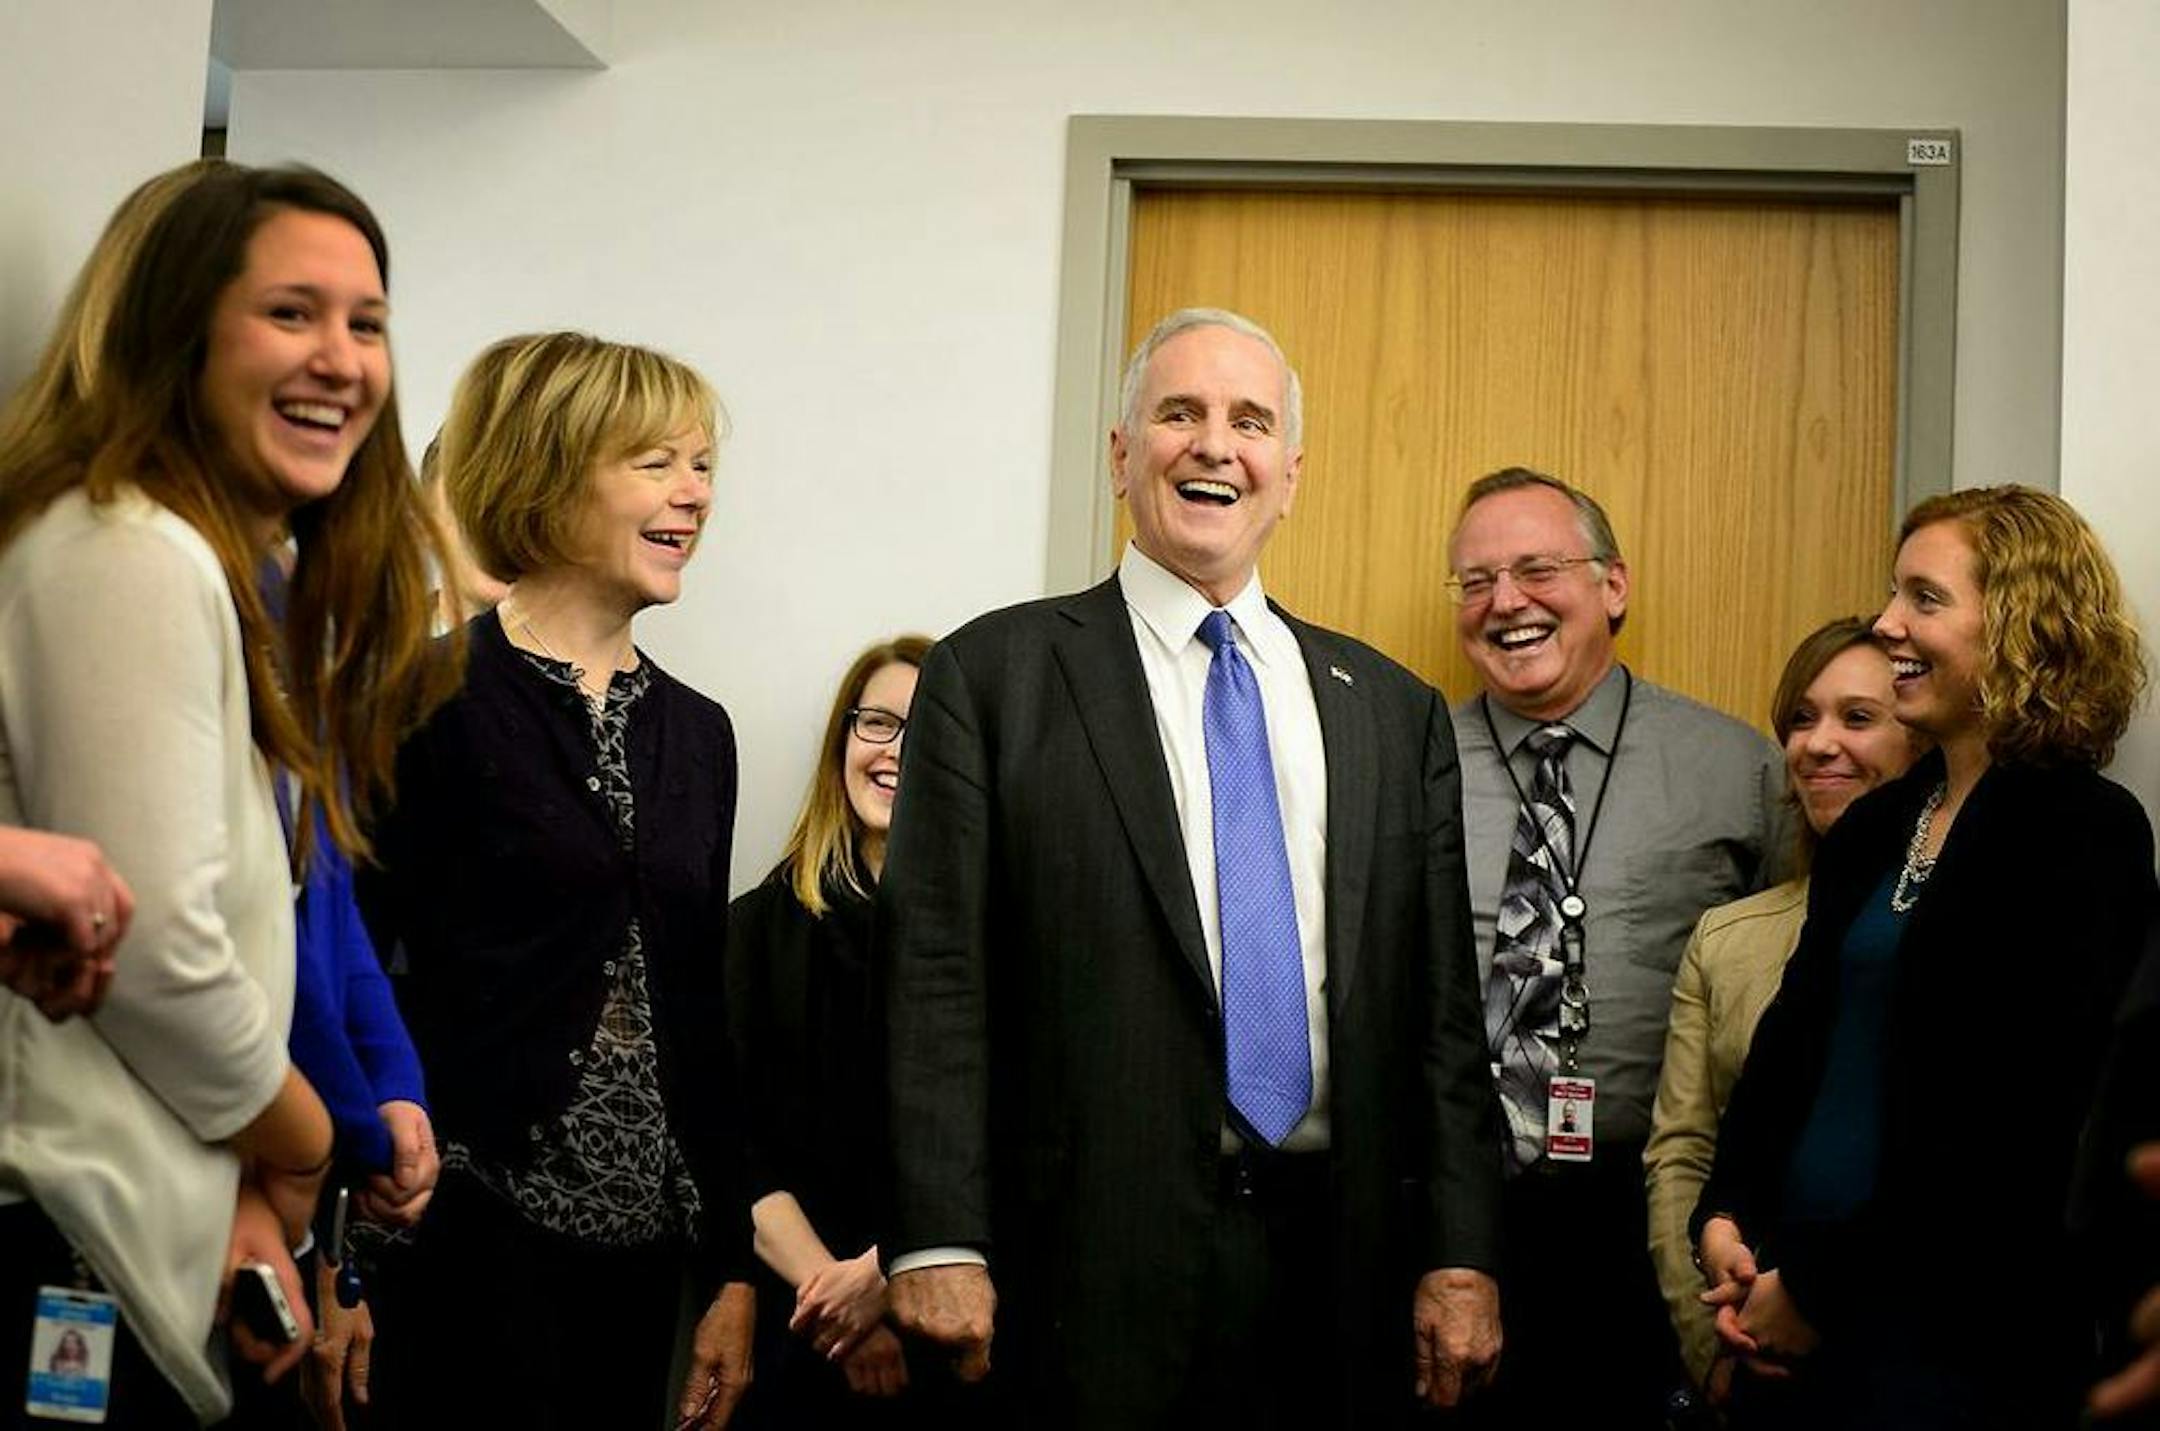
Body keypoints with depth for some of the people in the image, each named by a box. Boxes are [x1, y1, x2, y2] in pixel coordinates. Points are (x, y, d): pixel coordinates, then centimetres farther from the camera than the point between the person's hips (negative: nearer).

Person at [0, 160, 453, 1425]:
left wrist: (243, 1192, 1)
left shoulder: (239, 578, 16)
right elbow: (151, 947, -21)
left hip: (152, 1228, 9)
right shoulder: (132, 551, -14)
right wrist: (298, 1148, -5)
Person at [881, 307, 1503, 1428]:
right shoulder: (992, 675, 1)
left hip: (1341, 1257, 4)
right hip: (1097, 1268, -3)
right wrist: (939, 1246, -12)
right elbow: (934, 974, -5)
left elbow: (1439, 1007, 10)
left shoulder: (1395, 710, 12)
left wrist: (1459, 1258, 3)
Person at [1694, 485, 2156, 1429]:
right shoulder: (1875, 828, 10)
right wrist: (1725, 1219, -2)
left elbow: (2017, 1129, -17)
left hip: (1959, 1339, -6)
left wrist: (1818, 1289, -15)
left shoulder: (2083, 837, -11)